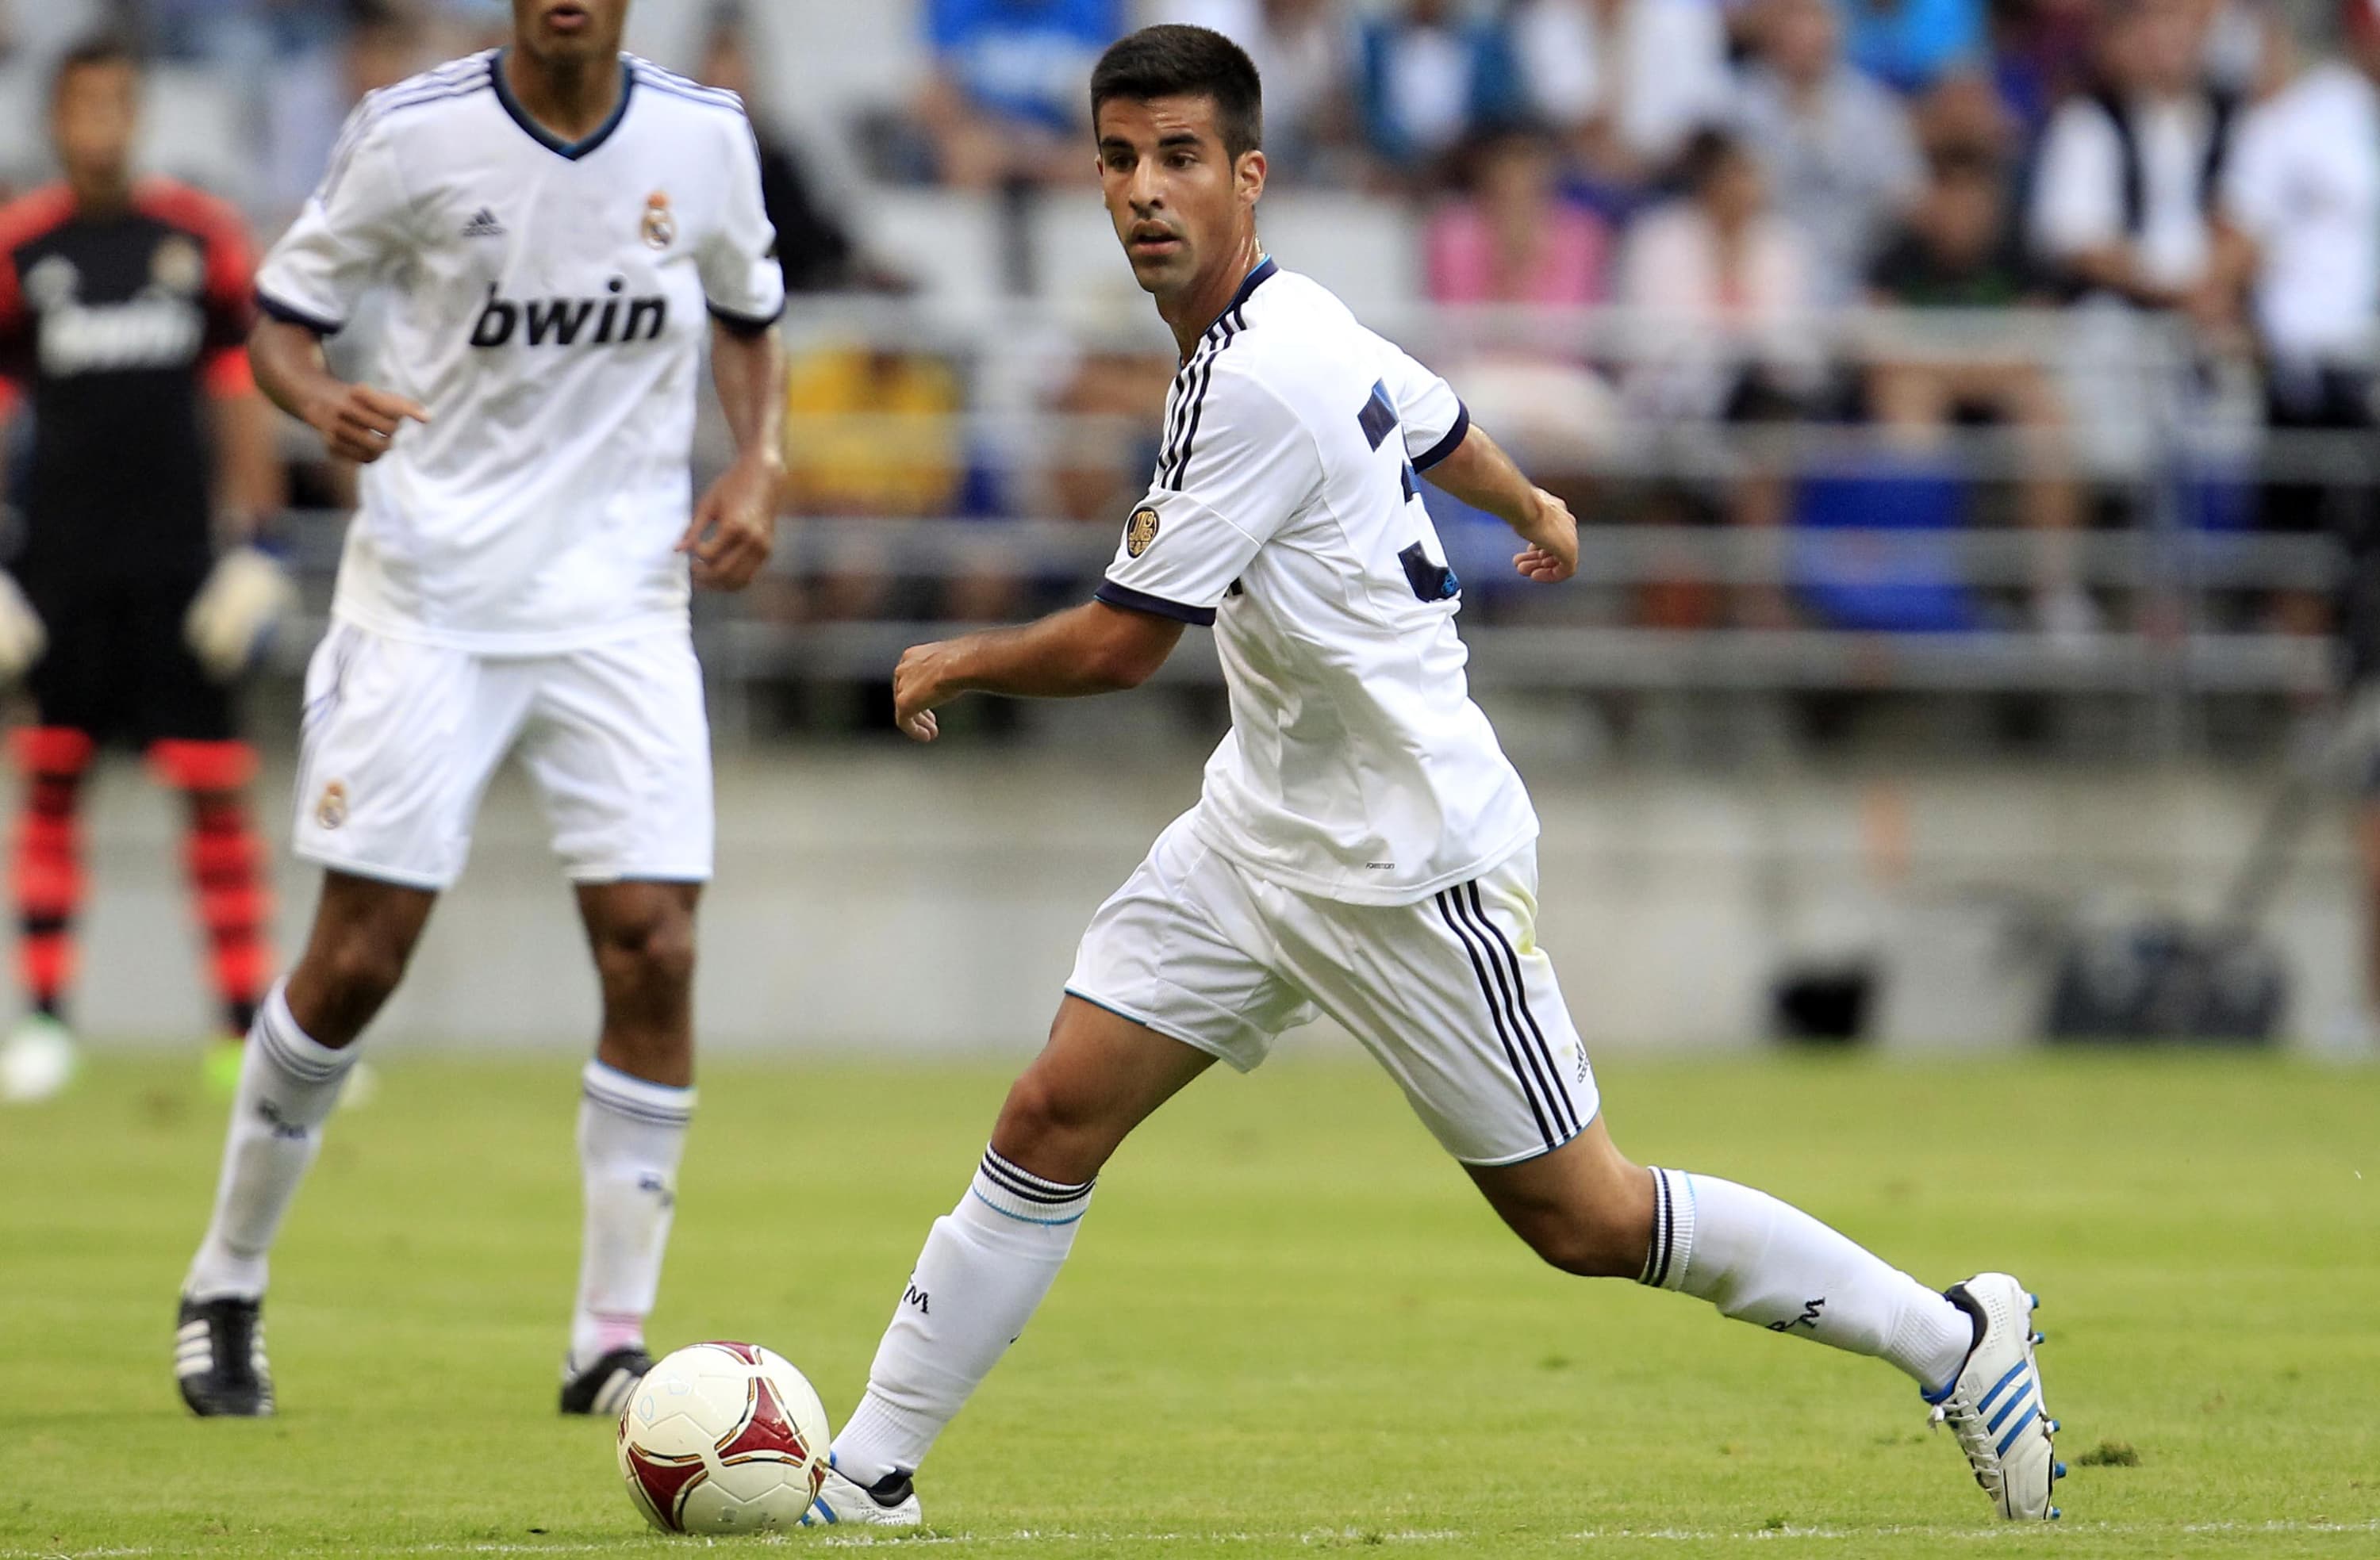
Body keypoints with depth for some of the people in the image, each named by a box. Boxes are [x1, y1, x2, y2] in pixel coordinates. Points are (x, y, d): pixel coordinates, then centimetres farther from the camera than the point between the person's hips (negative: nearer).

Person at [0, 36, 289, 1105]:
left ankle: (244, 1027, 0)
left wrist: (250, 538, 3)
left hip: (180, 556, 0)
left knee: (216, 785, -3)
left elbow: (240, 390, 9)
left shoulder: (201, 236, 4)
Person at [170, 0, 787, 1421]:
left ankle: (611, 1341, 2)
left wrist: (757, 465, 1)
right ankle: (226, 1291, 17)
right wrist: (324, 404, -21)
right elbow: (285, 317, 1)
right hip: (430, 596, -2)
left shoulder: (703, 137, 1)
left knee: (655, 950, -9)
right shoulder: (415, 132, -7)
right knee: (358, 959, -3)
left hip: (622, 605, 2)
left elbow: (748, 318, 18)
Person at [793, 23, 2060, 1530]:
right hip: (1266, 824, 9)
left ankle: (1956, 1336, 13)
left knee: (1584, 1218, -1)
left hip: (1411, 863, -9)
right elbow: (1442, 424, 26)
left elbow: (1118, 646, -21)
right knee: (1051, 1121, 0)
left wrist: (954, 666, -1)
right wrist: (1532, 506, 49)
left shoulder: (1255, 385, -25)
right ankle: (867, 1482, 4)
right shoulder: (1294, 320, 4)